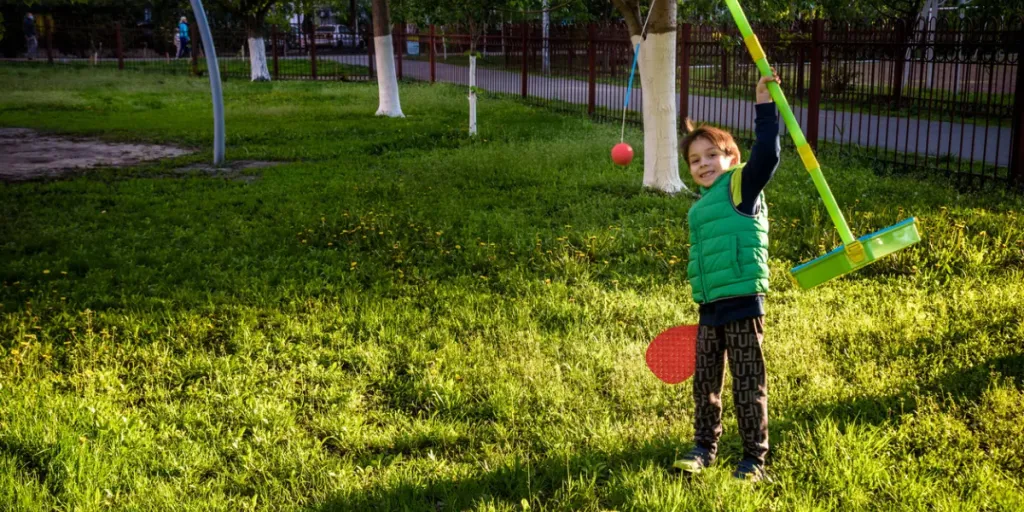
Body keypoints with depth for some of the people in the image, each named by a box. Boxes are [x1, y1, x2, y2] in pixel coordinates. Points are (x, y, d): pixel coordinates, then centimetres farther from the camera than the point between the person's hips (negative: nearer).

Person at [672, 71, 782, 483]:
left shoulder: (743, 185, -3)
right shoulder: (700, 209, 16)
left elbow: (767, 154, -21)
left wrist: (764, 104, -23)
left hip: (743, 305, -7)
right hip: (710, 308, 7)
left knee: (748, 386, 2)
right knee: (705, 382, 14)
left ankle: (753, 457, 12)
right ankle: (704, 447, 28)